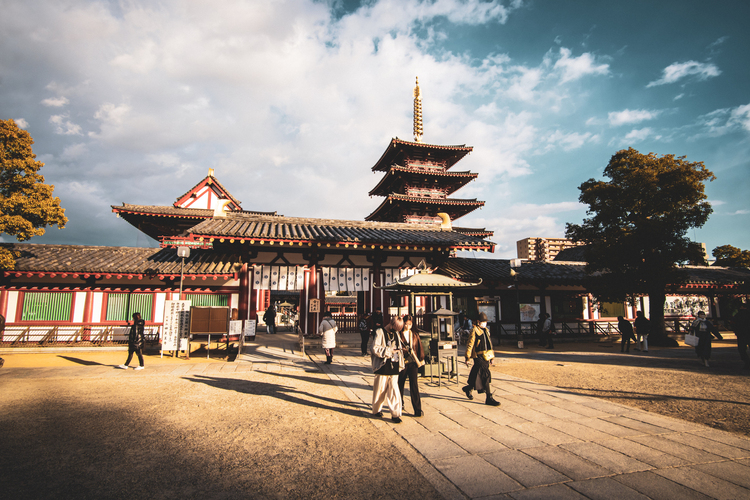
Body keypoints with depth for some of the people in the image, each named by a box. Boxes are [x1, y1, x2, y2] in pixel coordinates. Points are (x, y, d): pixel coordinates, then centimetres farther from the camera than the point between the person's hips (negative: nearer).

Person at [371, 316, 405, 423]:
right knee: (380, 389, 7)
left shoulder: (396, 334, 13)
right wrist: (388, 351, -16)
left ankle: (395, 414, 7)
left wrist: (400, 349, 5)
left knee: (394, 390, 2)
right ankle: (376, 410, 27)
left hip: (394, 367, 4)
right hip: (382, 367, -4)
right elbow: (375, 348, -15)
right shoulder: (380, 332, -6)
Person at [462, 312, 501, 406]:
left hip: (486, 357, 8)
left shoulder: (486, 331, 15)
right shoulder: (474, 331, -9)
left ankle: (468, 388, 36)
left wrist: (491, 357, 21)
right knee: (485, 376, -11)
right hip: (478, 357, -8)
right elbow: (470, 345, -10)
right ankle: (489, 398, -6)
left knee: (477, 376, 14)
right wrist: (467, 358, -12)